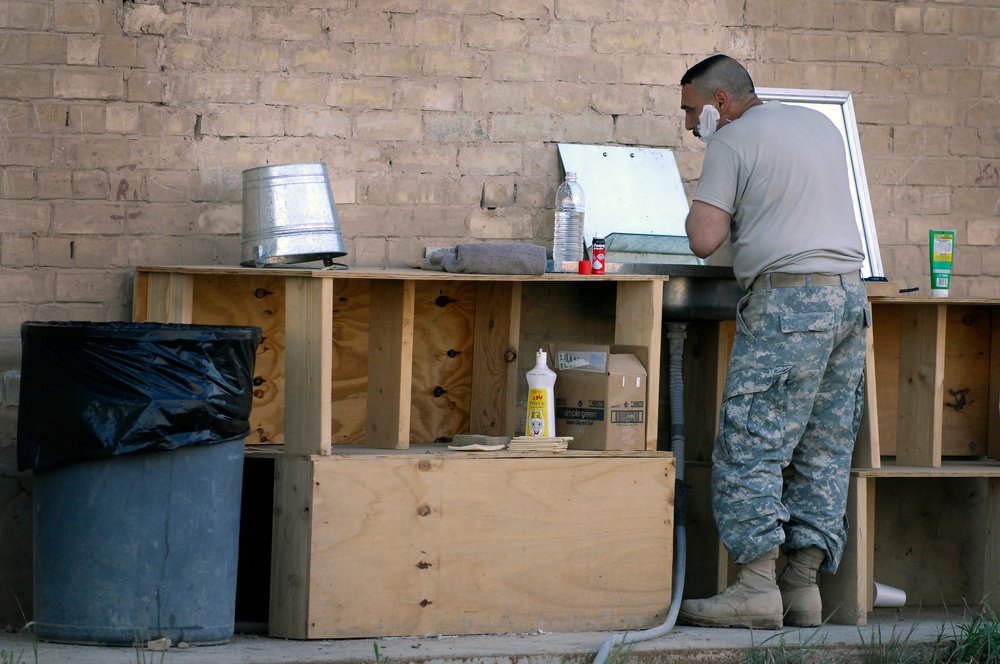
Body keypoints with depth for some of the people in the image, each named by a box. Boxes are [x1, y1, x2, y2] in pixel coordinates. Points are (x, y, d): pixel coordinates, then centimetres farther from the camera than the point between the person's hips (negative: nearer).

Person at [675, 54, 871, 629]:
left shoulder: (732, 141, -4)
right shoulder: (823, 125, 20)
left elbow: (704, 240, -10)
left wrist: (701, 213, 10)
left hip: (789, 299, -8)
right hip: (850, 291, 8)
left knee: (751, 446, -7)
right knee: (824, 450, 7)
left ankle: (758, 587, -15)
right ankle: (805, 585, 5)